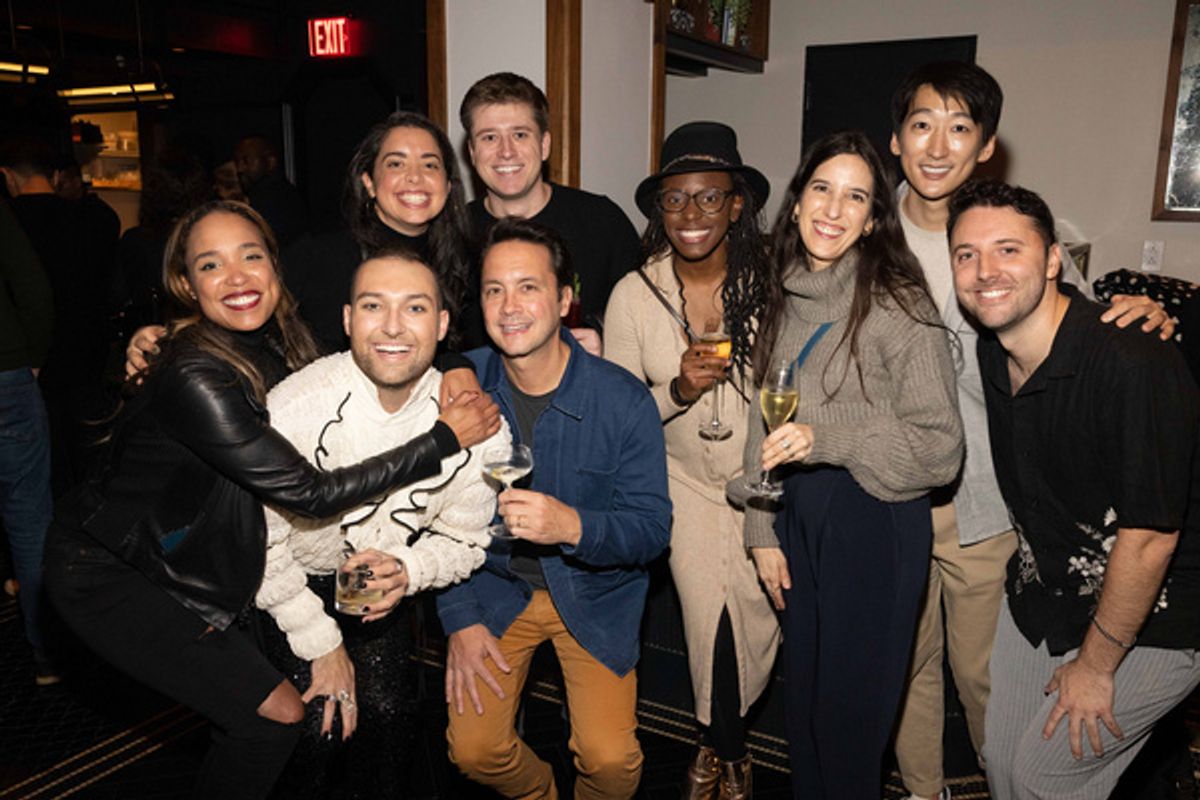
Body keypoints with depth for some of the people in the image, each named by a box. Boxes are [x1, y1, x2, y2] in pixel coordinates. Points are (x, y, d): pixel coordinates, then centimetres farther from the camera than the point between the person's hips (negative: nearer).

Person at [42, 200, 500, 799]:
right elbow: (309, 492, -30)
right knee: (275, 715, -6)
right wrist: (444, 440, -27)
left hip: (182, 565, 7)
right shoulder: (195, 376, -30)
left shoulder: (277, 343, -4)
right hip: (105, 575, -7)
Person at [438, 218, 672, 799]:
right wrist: (459, 617, -7)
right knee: (472, 749, -3)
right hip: (494, 583, 2)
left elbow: (652, 528, -16)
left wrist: (574, 526, -35)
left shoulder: (623, 401, -19)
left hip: (595, 593, -2)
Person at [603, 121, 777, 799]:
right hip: (689, 481, 1)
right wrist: (678, 391, -21)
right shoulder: (635, 295, -8)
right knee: (713, 619, 0)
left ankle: (719, 742, 39)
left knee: (761, 612, 5)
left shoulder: (771, 279, -14)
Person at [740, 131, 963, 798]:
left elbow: (941, 447, -14)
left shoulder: (900, 307, -14)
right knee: (803, 695, 19)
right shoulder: (783, 300, 5)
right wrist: (763, 531, 7)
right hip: (798, 515, 6)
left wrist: (826, 438, -25)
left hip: (878, 523, -6)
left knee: (853, 711, 7)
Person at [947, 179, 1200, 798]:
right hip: (1040, 592, 7)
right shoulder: (990, 352, -6)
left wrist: (1094, 665, -16)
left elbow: (1149, 536, -25)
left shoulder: (1134, 364, -30)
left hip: (1150, 620, -6)